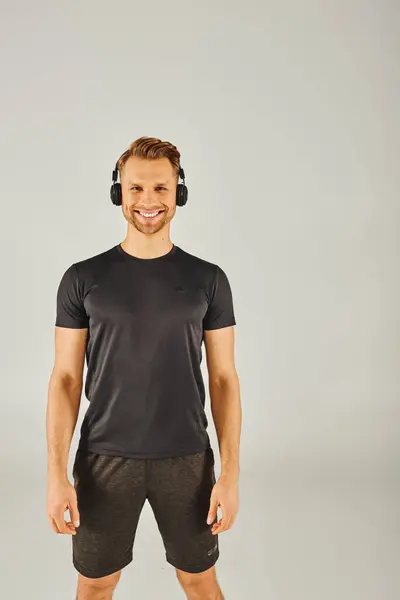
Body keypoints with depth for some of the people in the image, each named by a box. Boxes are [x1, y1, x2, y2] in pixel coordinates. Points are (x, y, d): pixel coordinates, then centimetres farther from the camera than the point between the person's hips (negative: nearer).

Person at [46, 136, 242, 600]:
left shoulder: (208, 280, -3)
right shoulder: (83, 279, -3)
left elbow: (223, 378, -2)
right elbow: (66, 379, -2)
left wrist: (231, 473, -6)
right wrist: (56, 474, -8)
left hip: (187, 459, 0)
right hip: (104, 458, 0)